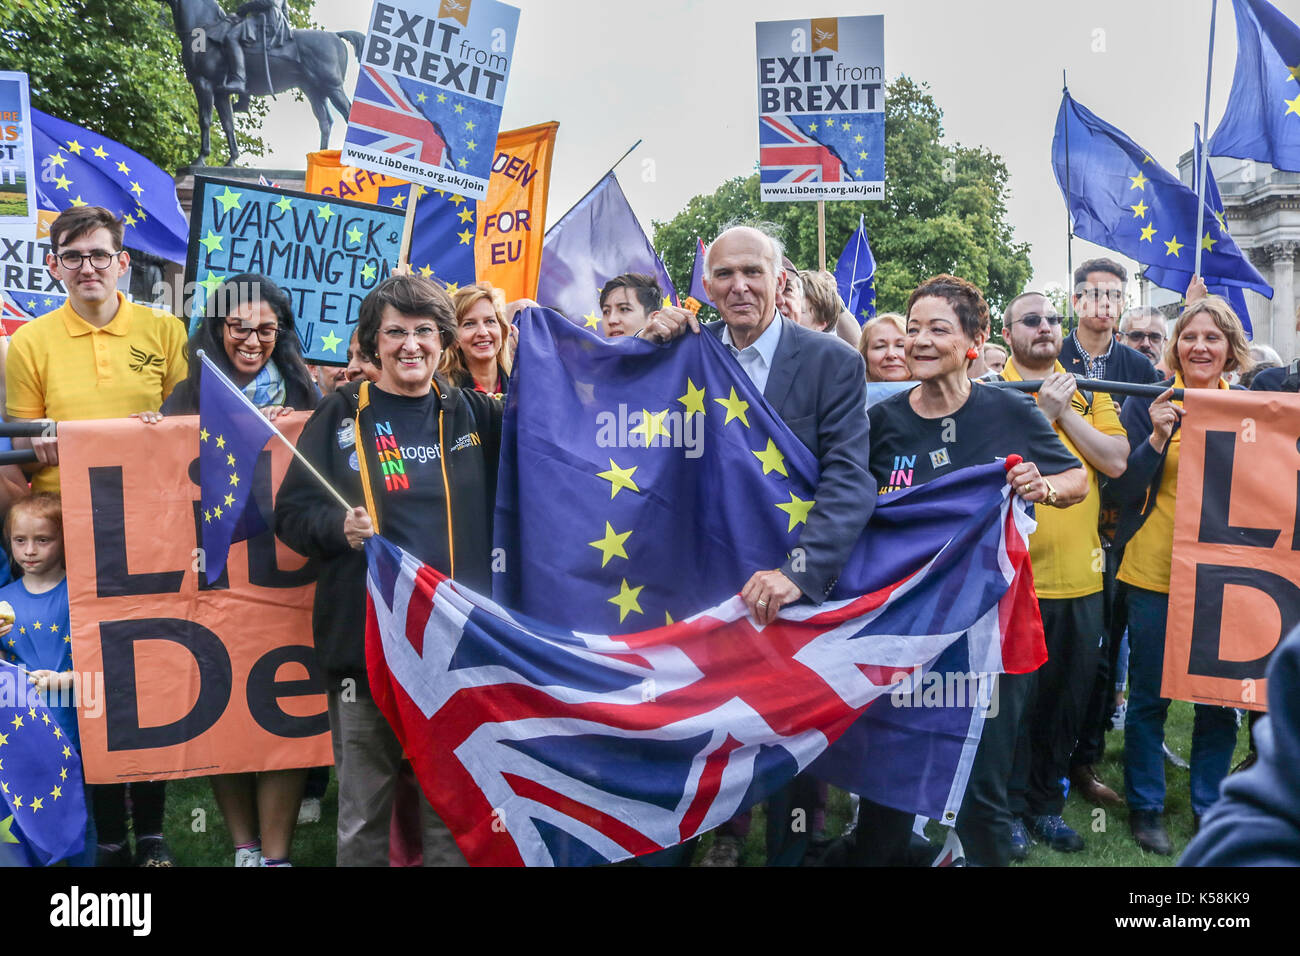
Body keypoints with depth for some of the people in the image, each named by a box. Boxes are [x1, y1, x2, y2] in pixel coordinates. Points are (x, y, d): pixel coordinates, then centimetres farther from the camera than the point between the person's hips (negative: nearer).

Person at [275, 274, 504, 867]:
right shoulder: (342, 415, 6)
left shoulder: (473, 414, 10)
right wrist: (340, 526, -15)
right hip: (365, 637, -1)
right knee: (363, 814, 9)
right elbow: (292, 511, 6)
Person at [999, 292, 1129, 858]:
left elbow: (1116, 461, -4)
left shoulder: (1088, 391, 9)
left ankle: (1045, 801, 31)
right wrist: (1043, 411, -18)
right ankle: (1010, 808, 23)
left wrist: (1066, 410, -10)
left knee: (1069, 699, 14)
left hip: (1081, 575, 5)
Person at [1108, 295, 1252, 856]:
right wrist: (1156, 437, -19)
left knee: (1220, 698, 9)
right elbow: (1122, 490, -6)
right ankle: (1145, 807, 22)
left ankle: (1209, 805, 28)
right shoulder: (1148, 403, -3)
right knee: (1149, 696, 6)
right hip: (1155, 571, -2)